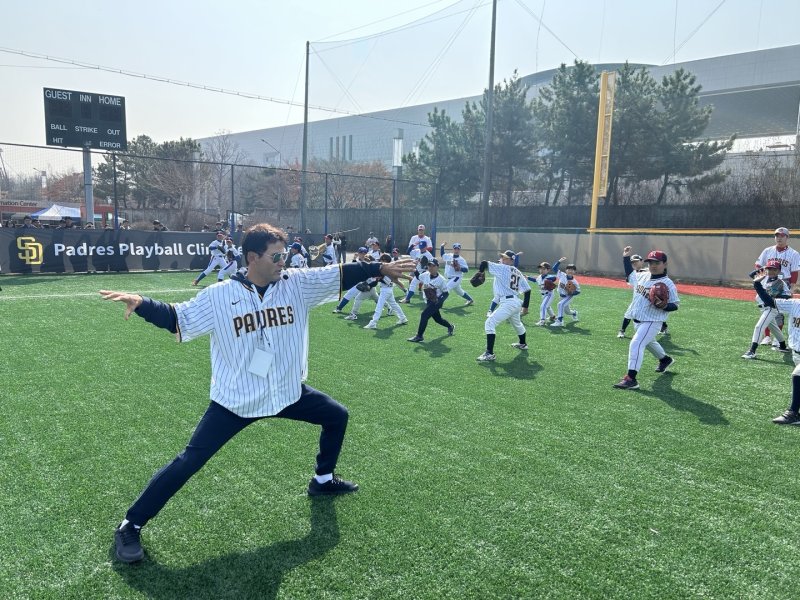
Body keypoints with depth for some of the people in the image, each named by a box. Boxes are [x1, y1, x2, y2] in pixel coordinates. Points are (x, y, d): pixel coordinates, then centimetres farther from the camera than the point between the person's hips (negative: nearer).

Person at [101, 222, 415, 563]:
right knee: (189, 462, -8)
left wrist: (381, 268, -9)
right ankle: (131, 526, 11)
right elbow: (175, 318, -11)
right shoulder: (220, 295, -14)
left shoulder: (297, 284, -6)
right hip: (235, 400, -5)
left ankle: (323, 480, 41)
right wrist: (140, 303, -29)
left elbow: (340, 275, -5)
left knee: (337, 416, 16)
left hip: (287, 392, 5)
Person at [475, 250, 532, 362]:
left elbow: (485, 263, -13)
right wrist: (525, 306, 21)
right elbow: (527, 290, 15)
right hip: (517, 302, 9)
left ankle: (489, 353, -21)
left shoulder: (502, 268, -6)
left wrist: (480, 273, 5)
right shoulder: (518, 273, 15)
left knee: (490, 323, -13)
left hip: (507, 303, -9)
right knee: (517, 323, 34)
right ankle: (523, 344, 59)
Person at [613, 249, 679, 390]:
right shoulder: (643, 276, 2)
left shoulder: (668, 284, -17)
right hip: (637, 320, 9)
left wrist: (664, 306, -34)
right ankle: (665, 359, 61)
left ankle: (631, 379, -25)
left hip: (652, 322, -9)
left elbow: (675, 305, -13)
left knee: (636, 344, -24)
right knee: (649, 342, 31)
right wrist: (626, 258, 14)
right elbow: (629, 274, 22)